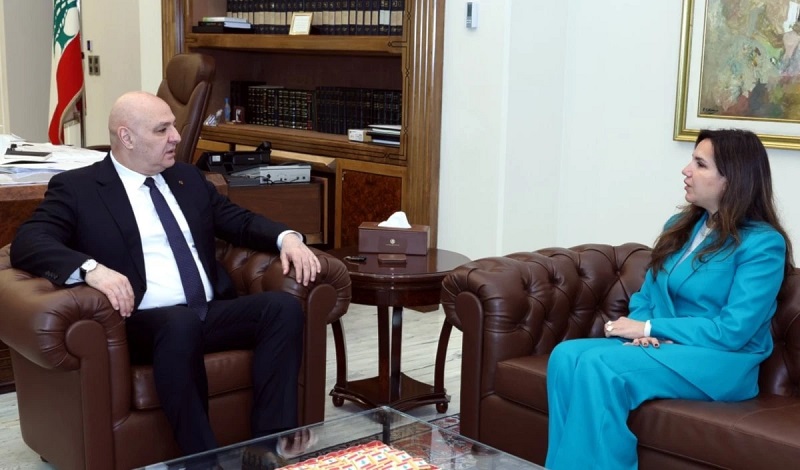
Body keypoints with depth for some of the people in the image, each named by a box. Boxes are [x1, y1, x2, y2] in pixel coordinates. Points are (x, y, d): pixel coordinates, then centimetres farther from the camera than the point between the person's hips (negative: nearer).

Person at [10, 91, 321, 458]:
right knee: (182, 323, -38)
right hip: (145, 322, -5)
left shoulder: (188, 178, 21)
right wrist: (91, 268, -29)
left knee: (283, 307, -21)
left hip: (212, 313, 6)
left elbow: (240, 221, 24)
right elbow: (27, 243, -9)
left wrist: (286, 237, 1)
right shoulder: (76, 188, 4)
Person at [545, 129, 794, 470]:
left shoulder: (763, 243, -9)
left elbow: (732, 332, -17)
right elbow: (646, 295, 15)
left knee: (599, 365, -31)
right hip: (661, 347, 7)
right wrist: (641, 332, -9)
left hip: (721, 364, -6)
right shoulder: (680, 225, 13)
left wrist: (650, 328, -13)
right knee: (566, 355, -22)